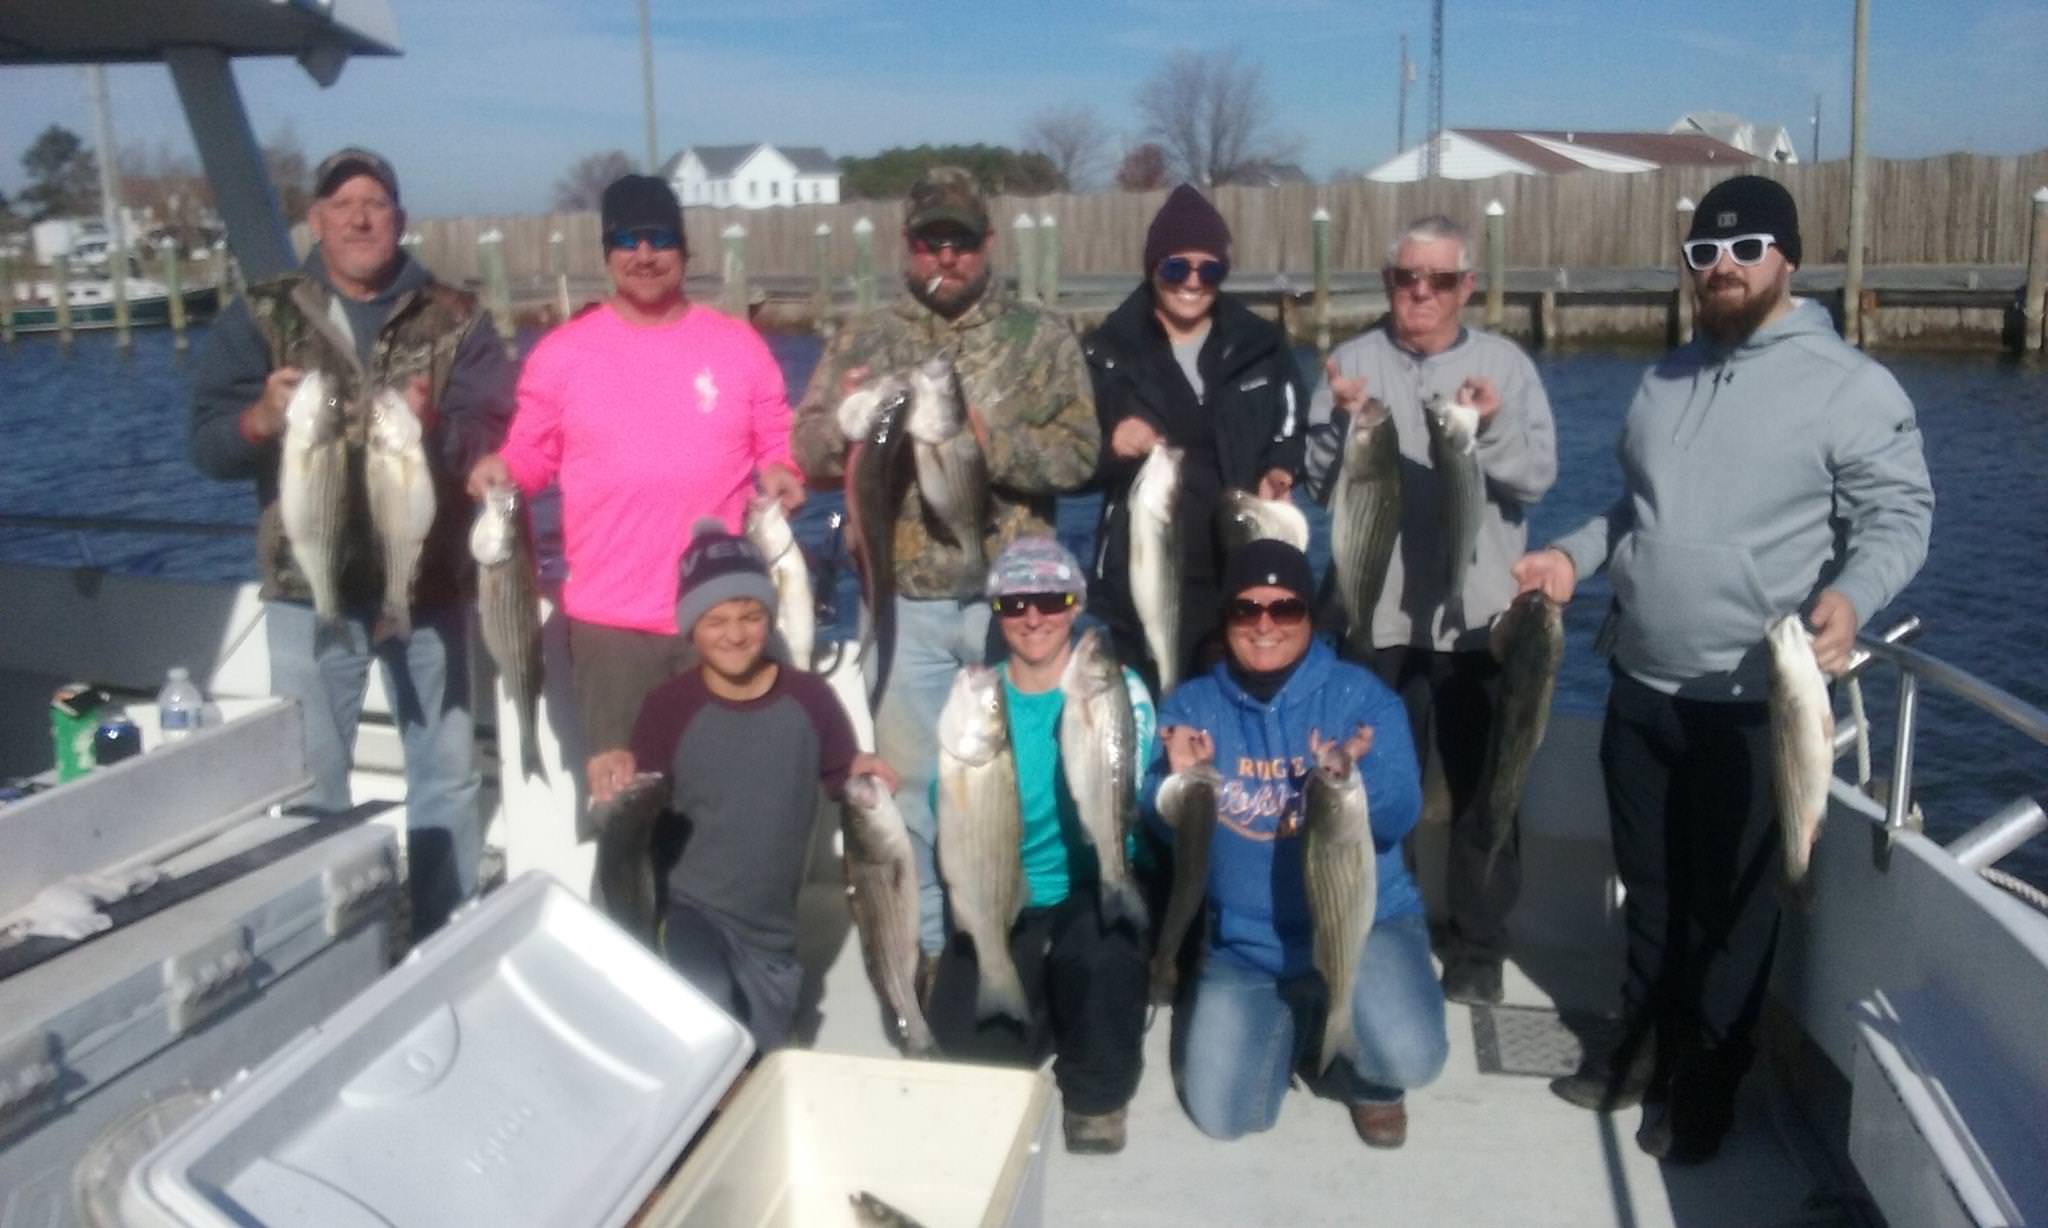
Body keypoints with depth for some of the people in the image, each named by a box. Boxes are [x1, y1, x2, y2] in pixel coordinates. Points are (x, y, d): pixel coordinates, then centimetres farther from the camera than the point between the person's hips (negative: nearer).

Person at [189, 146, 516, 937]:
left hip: (429, 585, 0)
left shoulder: (456, 320, 3)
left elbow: (500, 436, -8)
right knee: (309, 782, 9)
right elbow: (207, 445, -3)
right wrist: (261, 420, -24)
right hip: (311, 589, 0)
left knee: (447, 774, 11)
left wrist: (437, 426, -27)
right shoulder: (260, 320, 4)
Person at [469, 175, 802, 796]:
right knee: (618, 784, 8)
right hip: (609, 619, -1)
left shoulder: (739, 344, 6)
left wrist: (783, 473, -9)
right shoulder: (561, 352, 3)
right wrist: (499, 471, -14)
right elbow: (529, 455, 7)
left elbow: (777, 444, 12)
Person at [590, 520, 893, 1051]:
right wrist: (619, 775, -28)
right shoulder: (669, 704, -11)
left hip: (773, 931, 3)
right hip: (693, 909, -3)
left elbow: (845, 779, 7)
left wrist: (867, 773, -12)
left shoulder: (808, 697, -7)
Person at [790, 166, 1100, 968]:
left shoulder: (1042, 339, 3)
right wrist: (845, 420, -20)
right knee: (911, 780, 10)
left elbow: (1078, 453, -7)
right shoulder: (863, 341, 8)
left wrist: (989, 438, -20)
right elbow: (807, 453, 1)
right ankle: (924, 943, 26)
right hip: (904, 602, 1)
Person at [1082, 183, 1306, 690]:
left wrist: (1279, 471, -6)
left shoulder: (1263, 346, 8)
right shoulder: (1107, 351, 4)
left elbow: (1292, 432, 15)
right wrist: (1111, 449, -15)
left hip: (1241, 572, 2)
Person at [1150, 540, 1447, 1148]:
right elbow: (1166, 829, -5)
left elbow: (1398, 819, -16)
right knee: (1223, 1116, -5)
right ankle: (1296, 1018, 26)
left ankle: (1363, 1076, 13)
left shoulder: (1360, 694, -8)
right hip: (1242, 945, 2)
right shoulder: (1190, 705, -2)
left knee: (1411, 1056, -27)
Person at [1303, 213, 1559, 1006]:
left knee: (1483, 793, 11)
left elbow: (1538, 477, -5)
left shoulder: (1507, 365, 1)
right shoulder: (1354, 362, 1)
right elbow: (1319, 481, -2)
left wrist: (1493, 428, -22)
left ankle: (1479, 948, 25)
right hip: (1378, 618, 0)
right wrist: (1343, 422, -20)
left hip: (1482, 619, 0)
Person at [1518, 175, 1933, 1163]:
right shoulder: (1665, 377, 14)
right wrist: (1572, 557, 6)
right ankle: (1645, 1045, 35)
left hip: (1756, 700, -6)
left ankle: (1704, 1083, 24)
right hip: (1641, 687, 6)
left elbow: (1899, 515, -11)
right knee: (1650, 884, 18)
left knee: (1730, 902, 7)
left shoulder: (1848, 384, -8)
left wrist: (1851, 596, -29)